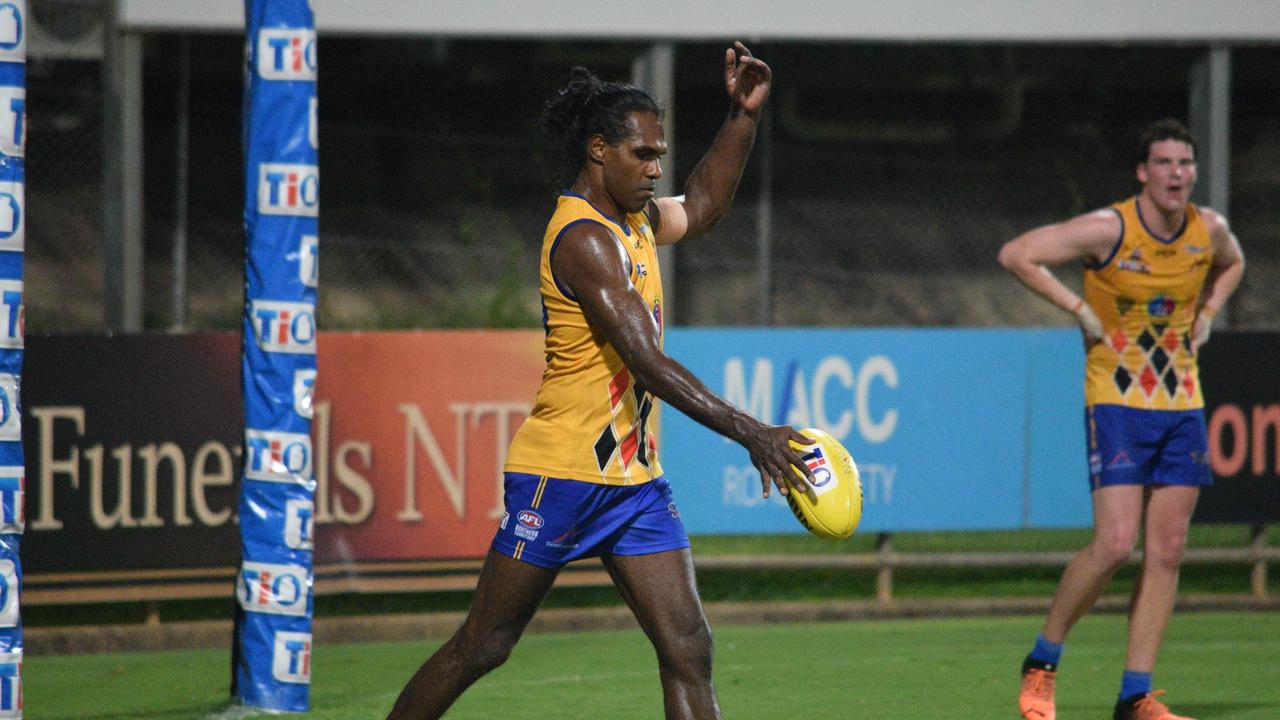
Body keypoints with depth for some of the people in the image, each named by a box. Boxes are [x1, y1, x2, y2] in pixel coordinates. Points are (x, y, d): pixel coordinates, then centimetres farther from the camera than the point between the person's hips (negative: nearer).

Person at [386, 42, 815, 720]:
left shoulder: (633, 220, 11)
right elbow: (646, 362, -26)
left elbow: (701, 206, 34)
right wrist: (749, 432, -30)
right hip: (562, 472, -9)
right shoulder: (584, 238, -18)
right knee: (482, 646, 2)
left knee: (688, 651, -4)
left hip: (635, 479, 9)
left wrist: (743, 115, 20)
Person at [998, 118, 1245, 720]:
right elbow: (1016, 254, -13)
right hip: (1116, 401, -5)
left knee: (1166, 552, 1)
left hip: (1183, 405, 5)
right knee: (1115, 543, -15)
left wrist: (1205, 316, 10)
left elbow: (1232, 265, 27)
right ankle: (1041, 664, 4)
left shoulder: (1210, 230, 2)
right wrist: (1081, 311, -14)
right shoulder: (1109, 229, -14)